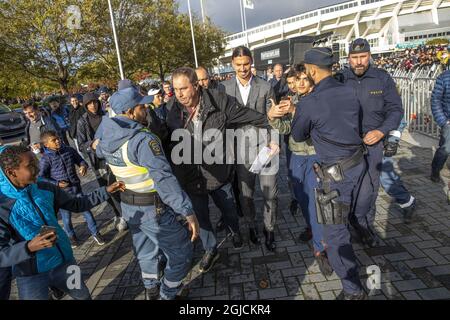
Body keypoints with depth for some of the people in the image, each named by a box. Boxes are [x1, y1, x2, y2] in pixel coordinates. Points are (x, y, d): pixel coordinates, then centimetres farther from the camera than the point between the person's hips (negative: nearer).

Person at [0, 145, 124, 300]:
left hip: (64, 261, 5)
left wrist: (106, 191, -3)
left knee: (84, 296, 22)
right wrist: (29, 247, -35)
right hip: (31, 274, -5)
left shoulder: (45, 189, -6)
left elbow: (76, 204, 4)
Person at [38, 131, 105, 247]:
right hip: (61, 192, -2)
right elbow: (41, 177, -11)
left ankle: (95, 232, 24)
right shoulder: (46, 158, -12)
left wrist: (83, 166, -13)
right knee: (66, 216, 13)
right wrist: (56, 184, -21)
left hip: (76, 187, 3)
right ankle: (71, 236, 36)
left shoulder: (69, 150, -2)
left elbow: (80, 160, 9)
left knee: (86, 209, 7)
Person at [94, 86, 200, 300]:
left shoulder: (107, 136, -1)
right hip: (153, 209, -9)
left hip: (128, 205, 9)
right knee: (181, 254, 9)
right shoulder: (143, 139, -26)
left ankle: (151, 292, 46)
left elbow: (99, 151, 24)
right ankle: (167, 295, 22)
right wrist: (187, 211, -33)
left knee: (146, 252, 27)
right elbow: (164, 179, -33)